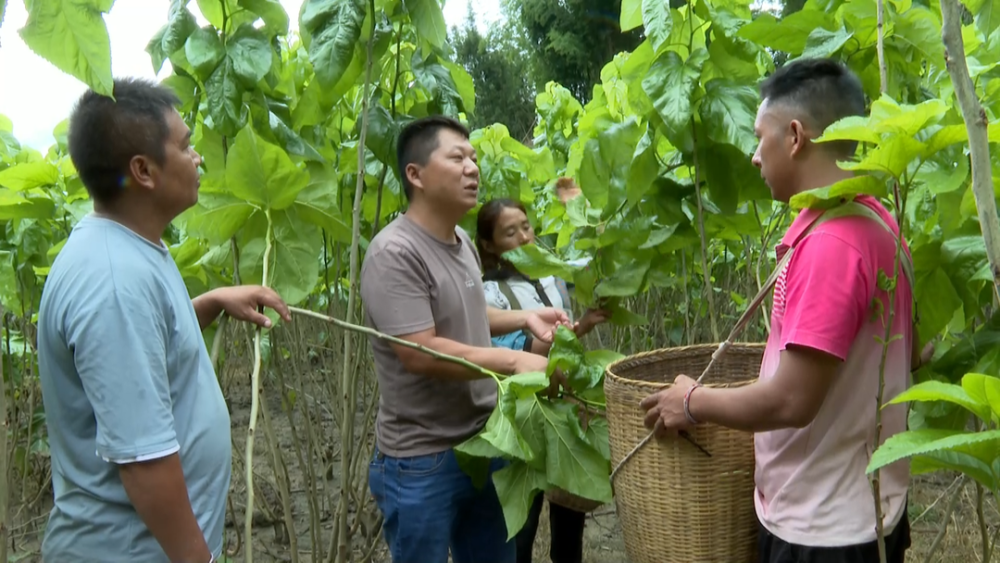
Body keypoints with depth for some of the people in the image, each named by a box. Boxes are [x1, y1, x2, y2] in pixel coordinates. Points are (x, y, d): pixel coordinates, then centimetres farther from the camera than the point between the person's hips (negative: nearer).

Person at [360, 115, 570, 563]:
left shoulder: (462, 241, 7)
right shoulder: (395, 252, -21)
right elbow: (420, 354, -26)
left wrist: (524, 319, 6)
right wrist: (513, 360, -24)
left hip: (483, 445, 8)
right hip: (423, 461, -8)